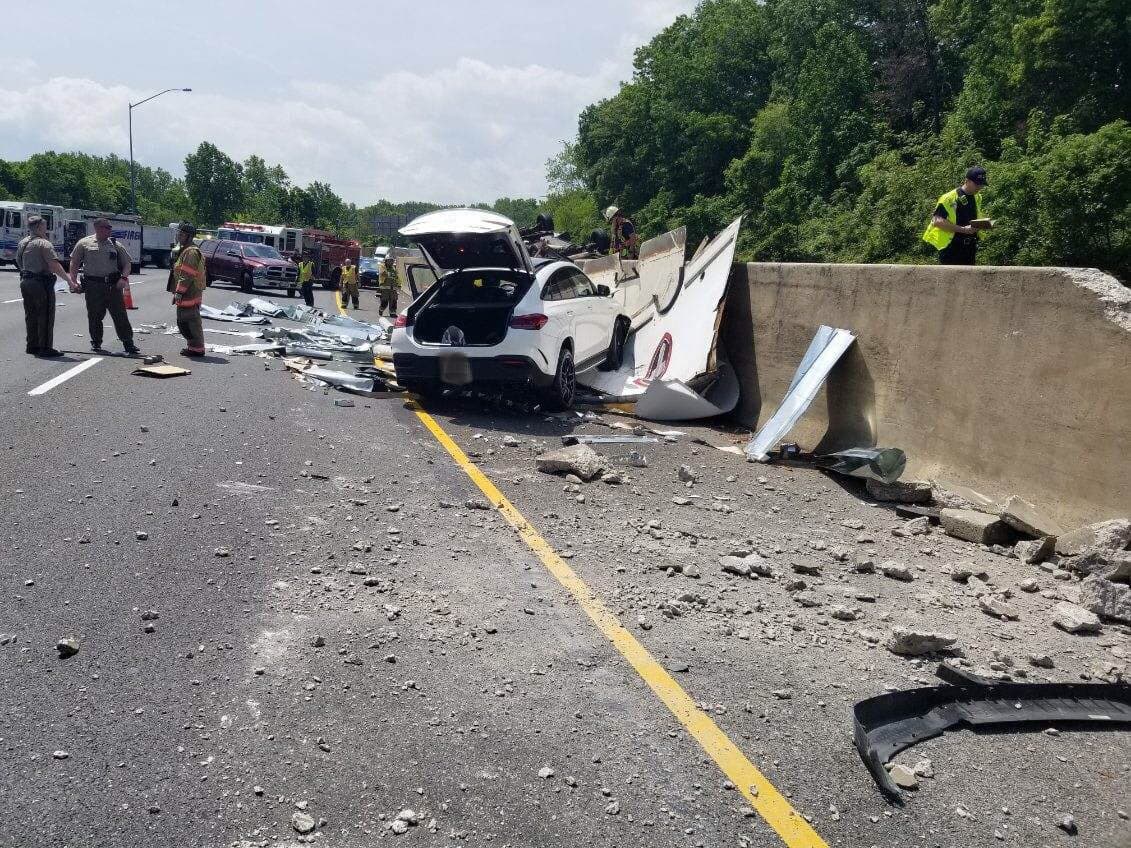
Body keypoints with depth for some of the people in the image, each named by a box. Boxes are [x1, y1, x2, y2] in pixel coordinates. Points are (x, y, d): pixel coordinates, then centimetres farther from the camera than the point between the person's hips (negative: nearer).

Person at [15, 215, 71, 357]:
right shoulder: (44, 244, -14)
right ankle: (45, 348, -4)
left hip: (25, 281, 8)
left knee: (31, 315, 15)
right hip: (41, 283, -8)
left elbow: (18, 262, 19)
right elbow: (55, 266, -22)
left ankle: (32, 345, 21)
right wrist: (69, 280, -23)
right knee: (45, 316, -3)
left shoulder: (22, 243, 12)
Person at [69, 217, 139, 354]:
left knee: (120, 314, -3)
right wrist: (73, 281, 2)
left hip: (113, 285, 1)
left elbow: (126, 263, 11)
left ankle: (128, 343, -1)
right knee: (94, 316, 6)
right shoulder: (84, 243, 7)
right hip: (93, 285, 0)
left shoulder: (115, 244, 10)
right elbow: (74, 263, 11)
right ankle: (96, 343, 20)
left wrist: (124, 277, -6)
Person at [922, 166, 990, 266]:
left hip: (969, 248, 8)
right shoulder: (950, 198, -13)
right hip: (951, 248, -8)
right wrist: (963, 229, -24)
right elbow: (937, 221, -21)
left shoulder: (977, 198, 12)